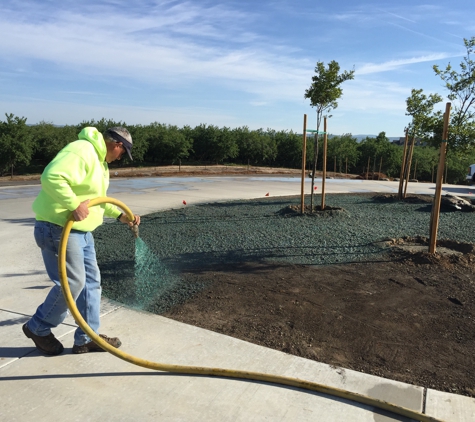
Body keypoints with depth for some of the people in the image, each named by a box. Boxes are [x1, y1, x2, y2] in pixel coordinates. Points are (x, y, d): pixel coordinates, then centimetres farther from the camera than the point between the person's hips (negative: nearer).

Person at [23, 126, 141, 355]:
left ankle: (87, 338, 19)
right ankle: (38, 328, 19)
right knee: (73, 282, -5)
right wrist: (74, 205, -32)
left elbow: (98, 199, 24)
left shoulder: (99, 160, 16)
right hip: (58, 228, -10)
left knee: (91, 281, 9)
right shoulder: (81, 151, -18)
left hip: (81, 230, 10)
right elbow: (52, 177, -34)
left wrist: (120, 215, 18)